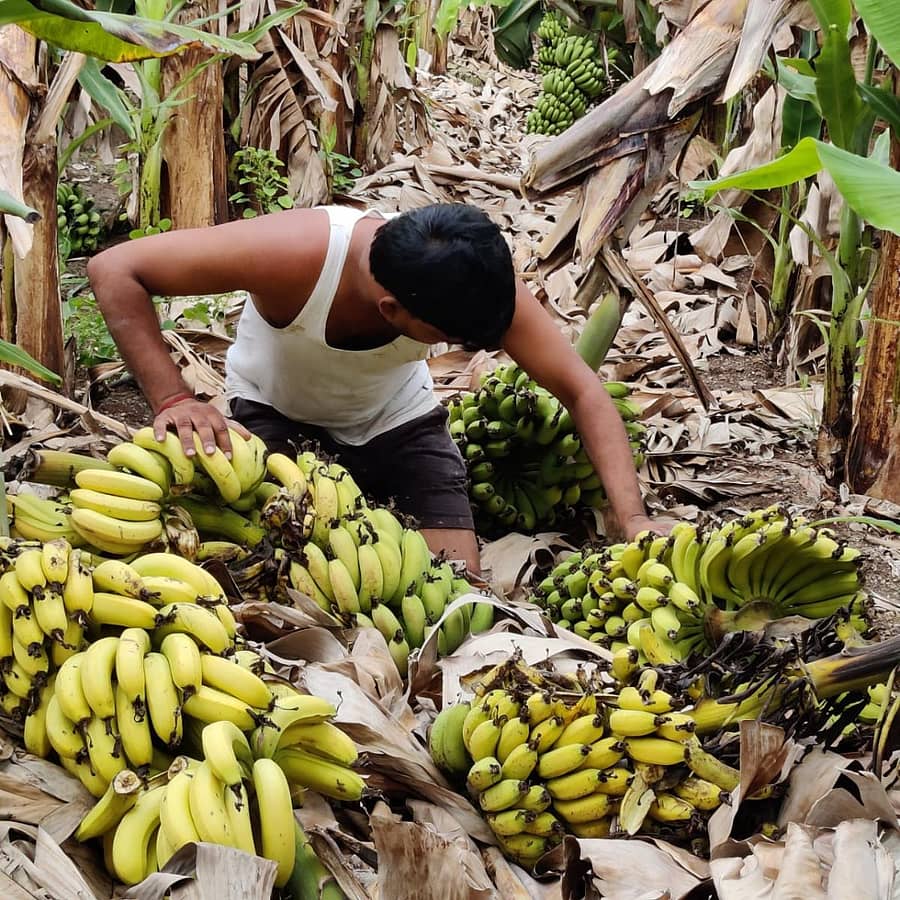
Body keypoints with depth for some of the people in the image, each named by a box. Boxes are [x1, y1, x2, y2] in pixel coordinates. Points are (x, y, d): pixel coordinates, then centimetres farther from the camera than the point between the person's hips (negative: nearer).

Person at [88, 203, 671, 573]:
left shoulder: (476, 282, -32)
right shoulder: (293, 255, -41)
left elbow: (582, 392, -26)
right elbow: (114, 270, -35)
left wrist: (633, 518, -37)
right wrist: (173, 399, -44)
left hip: (394, 415, 2)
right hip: (273, 408, -2)